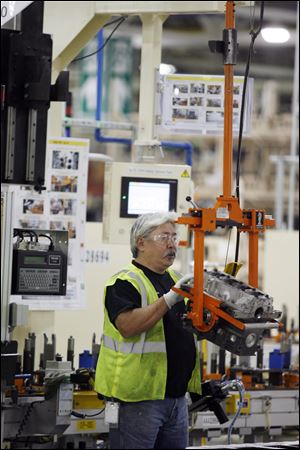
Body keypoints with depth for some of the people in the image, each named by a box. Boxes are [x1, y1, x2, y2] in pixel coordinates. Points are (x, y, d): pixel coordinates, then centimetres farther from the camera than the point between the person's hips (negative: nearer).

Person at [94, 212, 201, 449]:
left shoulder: (178, 280, 16)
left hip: (177, 398, 8)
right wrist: (170, 299, -30)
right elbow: (128, 326, -24)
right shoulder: (125, 283, -9)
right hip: (138, 399, -8)